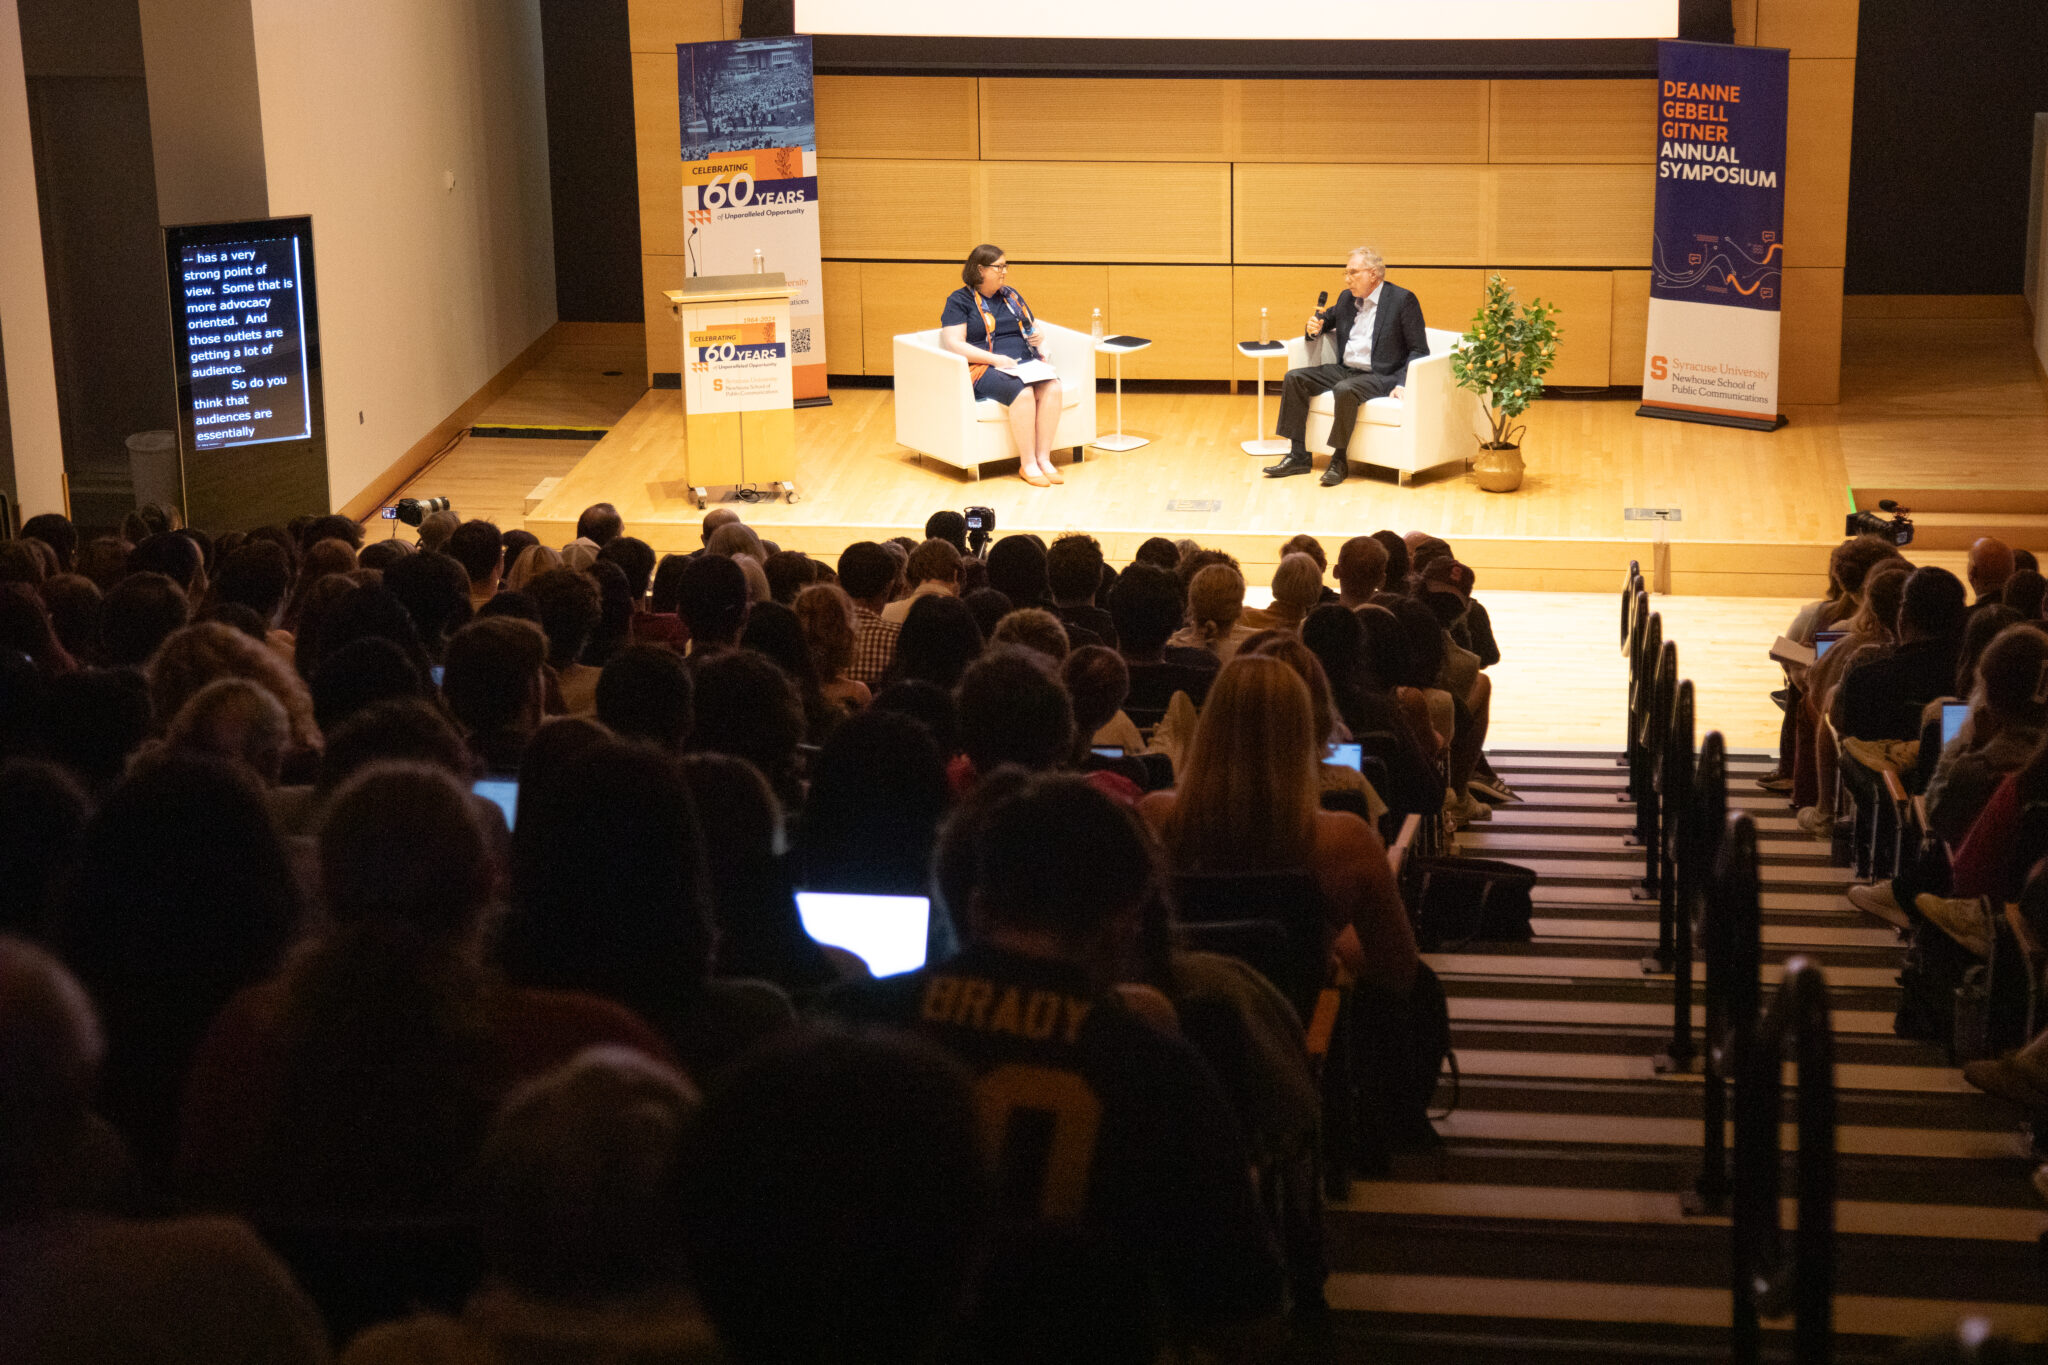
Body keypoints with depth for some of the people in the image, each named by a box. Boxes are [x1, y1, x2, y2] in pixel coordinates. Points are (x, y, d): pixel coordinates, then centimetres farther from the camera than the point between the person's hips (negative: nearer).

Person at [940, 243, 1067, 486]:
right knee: (1023, 393, -36)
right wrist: (995, 359, -19)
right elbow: (954, 344, -9)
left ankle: (1044, 459, -25)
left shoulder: (1011, 296, 21)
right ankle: (1027, 464, -28)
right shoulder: (959, 300, 2)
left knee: (1052, 387, -27)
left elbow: (1034, 327, 32)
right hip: (985, 369, -6)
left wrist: (1039, 334, 5)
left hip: (1026, 363, 6)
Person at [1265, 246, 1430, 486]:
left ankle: (1339, 461, -22)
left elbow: (1419, 351, -9)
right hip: (1344, 370, 7)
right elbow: (1328, 318, 33)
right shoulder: (1347, 298, 12)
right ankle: (1298, 456, -10)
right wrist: (1315, 327, 7)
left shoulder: (1403, 300, -7)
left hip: (1380, 376, -7)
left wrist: (1402, 383, -22)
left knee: (1345, 390, -36)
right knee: (1294, 378, -9)